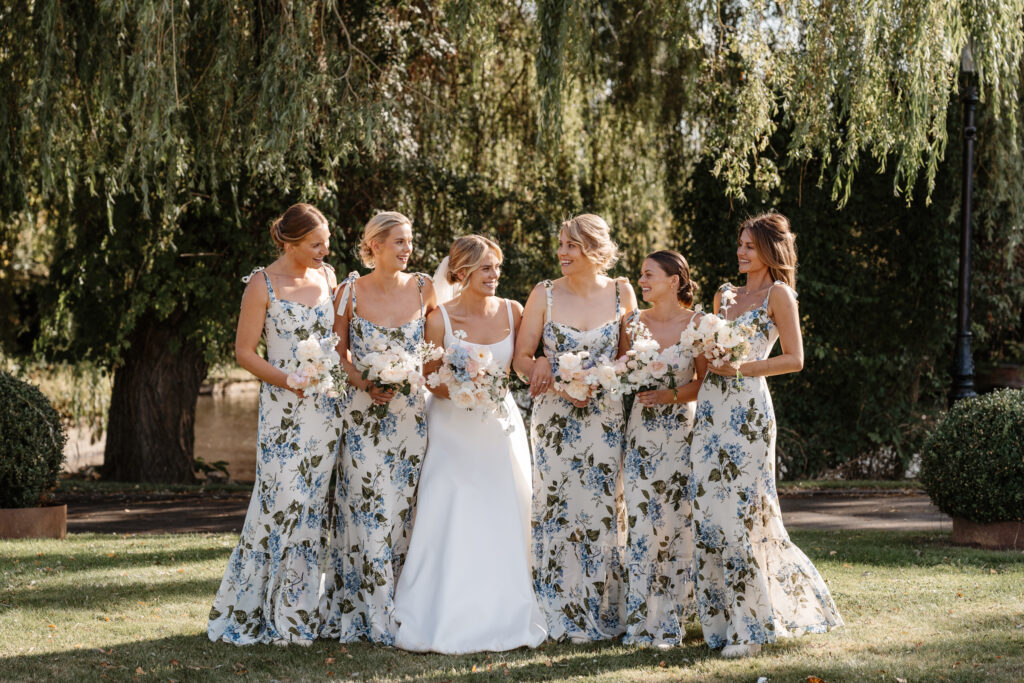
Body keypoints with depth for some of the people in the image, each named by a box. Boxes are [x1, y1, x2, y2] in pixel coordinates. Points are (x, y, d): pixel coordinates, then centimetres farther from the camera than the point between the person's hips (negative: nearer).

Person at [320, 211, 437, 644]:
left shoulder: (424, 289, 2)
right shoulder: (351, 291, -1)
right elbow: (340, 352, 8)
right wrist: (363, 382, -10)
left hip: (411, 411, 2)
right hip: (363, 414, -1)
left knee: (405, 510, 3)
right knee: (367, 512, -4)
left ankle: (404, 613, 12)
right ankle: (368, 617, 4)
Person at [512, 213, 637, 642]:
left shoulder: (621, 293, 2)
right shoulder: (545, 294, 1)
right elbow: (521, 358, 0)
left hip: (605, 419, 0)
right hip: (554, 417, 0)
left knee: (601, 510, 1)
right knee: (556, 510, -1)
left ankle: (600, 614, 11)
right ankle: (558, 616, 7)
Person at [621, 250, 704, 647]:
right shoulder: (634, 323, 6)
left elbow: (704, 381, -2)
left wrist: (671, 396, -16)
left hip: (681, 431, -3)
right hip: (642, 431, 3)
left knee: (675, 522, -2)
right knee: (641, 523, -1)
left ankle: (670, 622, 6)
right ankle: (641, 622, 3)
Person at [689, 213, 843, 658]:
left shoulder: (778, 294, -1)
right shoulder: (726, 295, 19)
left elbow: (795, 359, -6)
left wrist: (741, 368, -13)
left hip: (748, 411, -7)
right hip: (712, 408, 7)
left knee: (740, 513, -8)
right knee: (708, 513, 3)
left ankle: (750, 627, 0)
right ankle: (722, 621, 12)